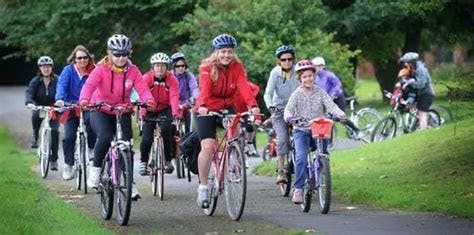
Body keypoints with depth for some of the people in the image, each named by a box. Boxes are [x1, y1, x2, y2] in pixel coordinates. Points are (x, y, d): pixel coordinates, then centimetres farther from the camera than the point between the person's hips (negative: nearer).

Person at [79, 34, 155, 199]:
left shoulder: (133, 71, -7)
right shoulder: (102, 69, -14)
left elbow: (142, 88, -18)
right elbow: (89, 85, -28)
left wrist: (148, 100, -42)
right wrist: (84, 100, -49)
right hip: (101, 111, -2)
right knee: (105, 137, -29)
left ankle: (130, 184, 6)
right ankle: (95, 168, -7)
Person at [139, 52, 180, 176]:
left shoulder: (171, 80, -13)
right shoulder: (146, 78, -15)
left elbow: (174, 97, -26)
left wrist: (175, 113, -41)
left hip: (164, 109, 0)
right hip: (150, 110, 0)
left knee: (166, 129, -25)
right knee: (146, 138, -10)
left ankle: (168, 160, -9)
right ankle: (143, 162, 16)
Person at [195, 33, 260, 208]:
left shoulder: (237, 67, -6)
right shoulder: (207, 68, -14)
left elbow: (244, 87, -22)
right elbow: (205, 88, -32)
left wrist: (253, 105, -41)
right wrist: (202, 105, -52)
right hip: (207, 110, -3)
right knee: (208, 147, -14)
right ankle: (203, 186, 0)